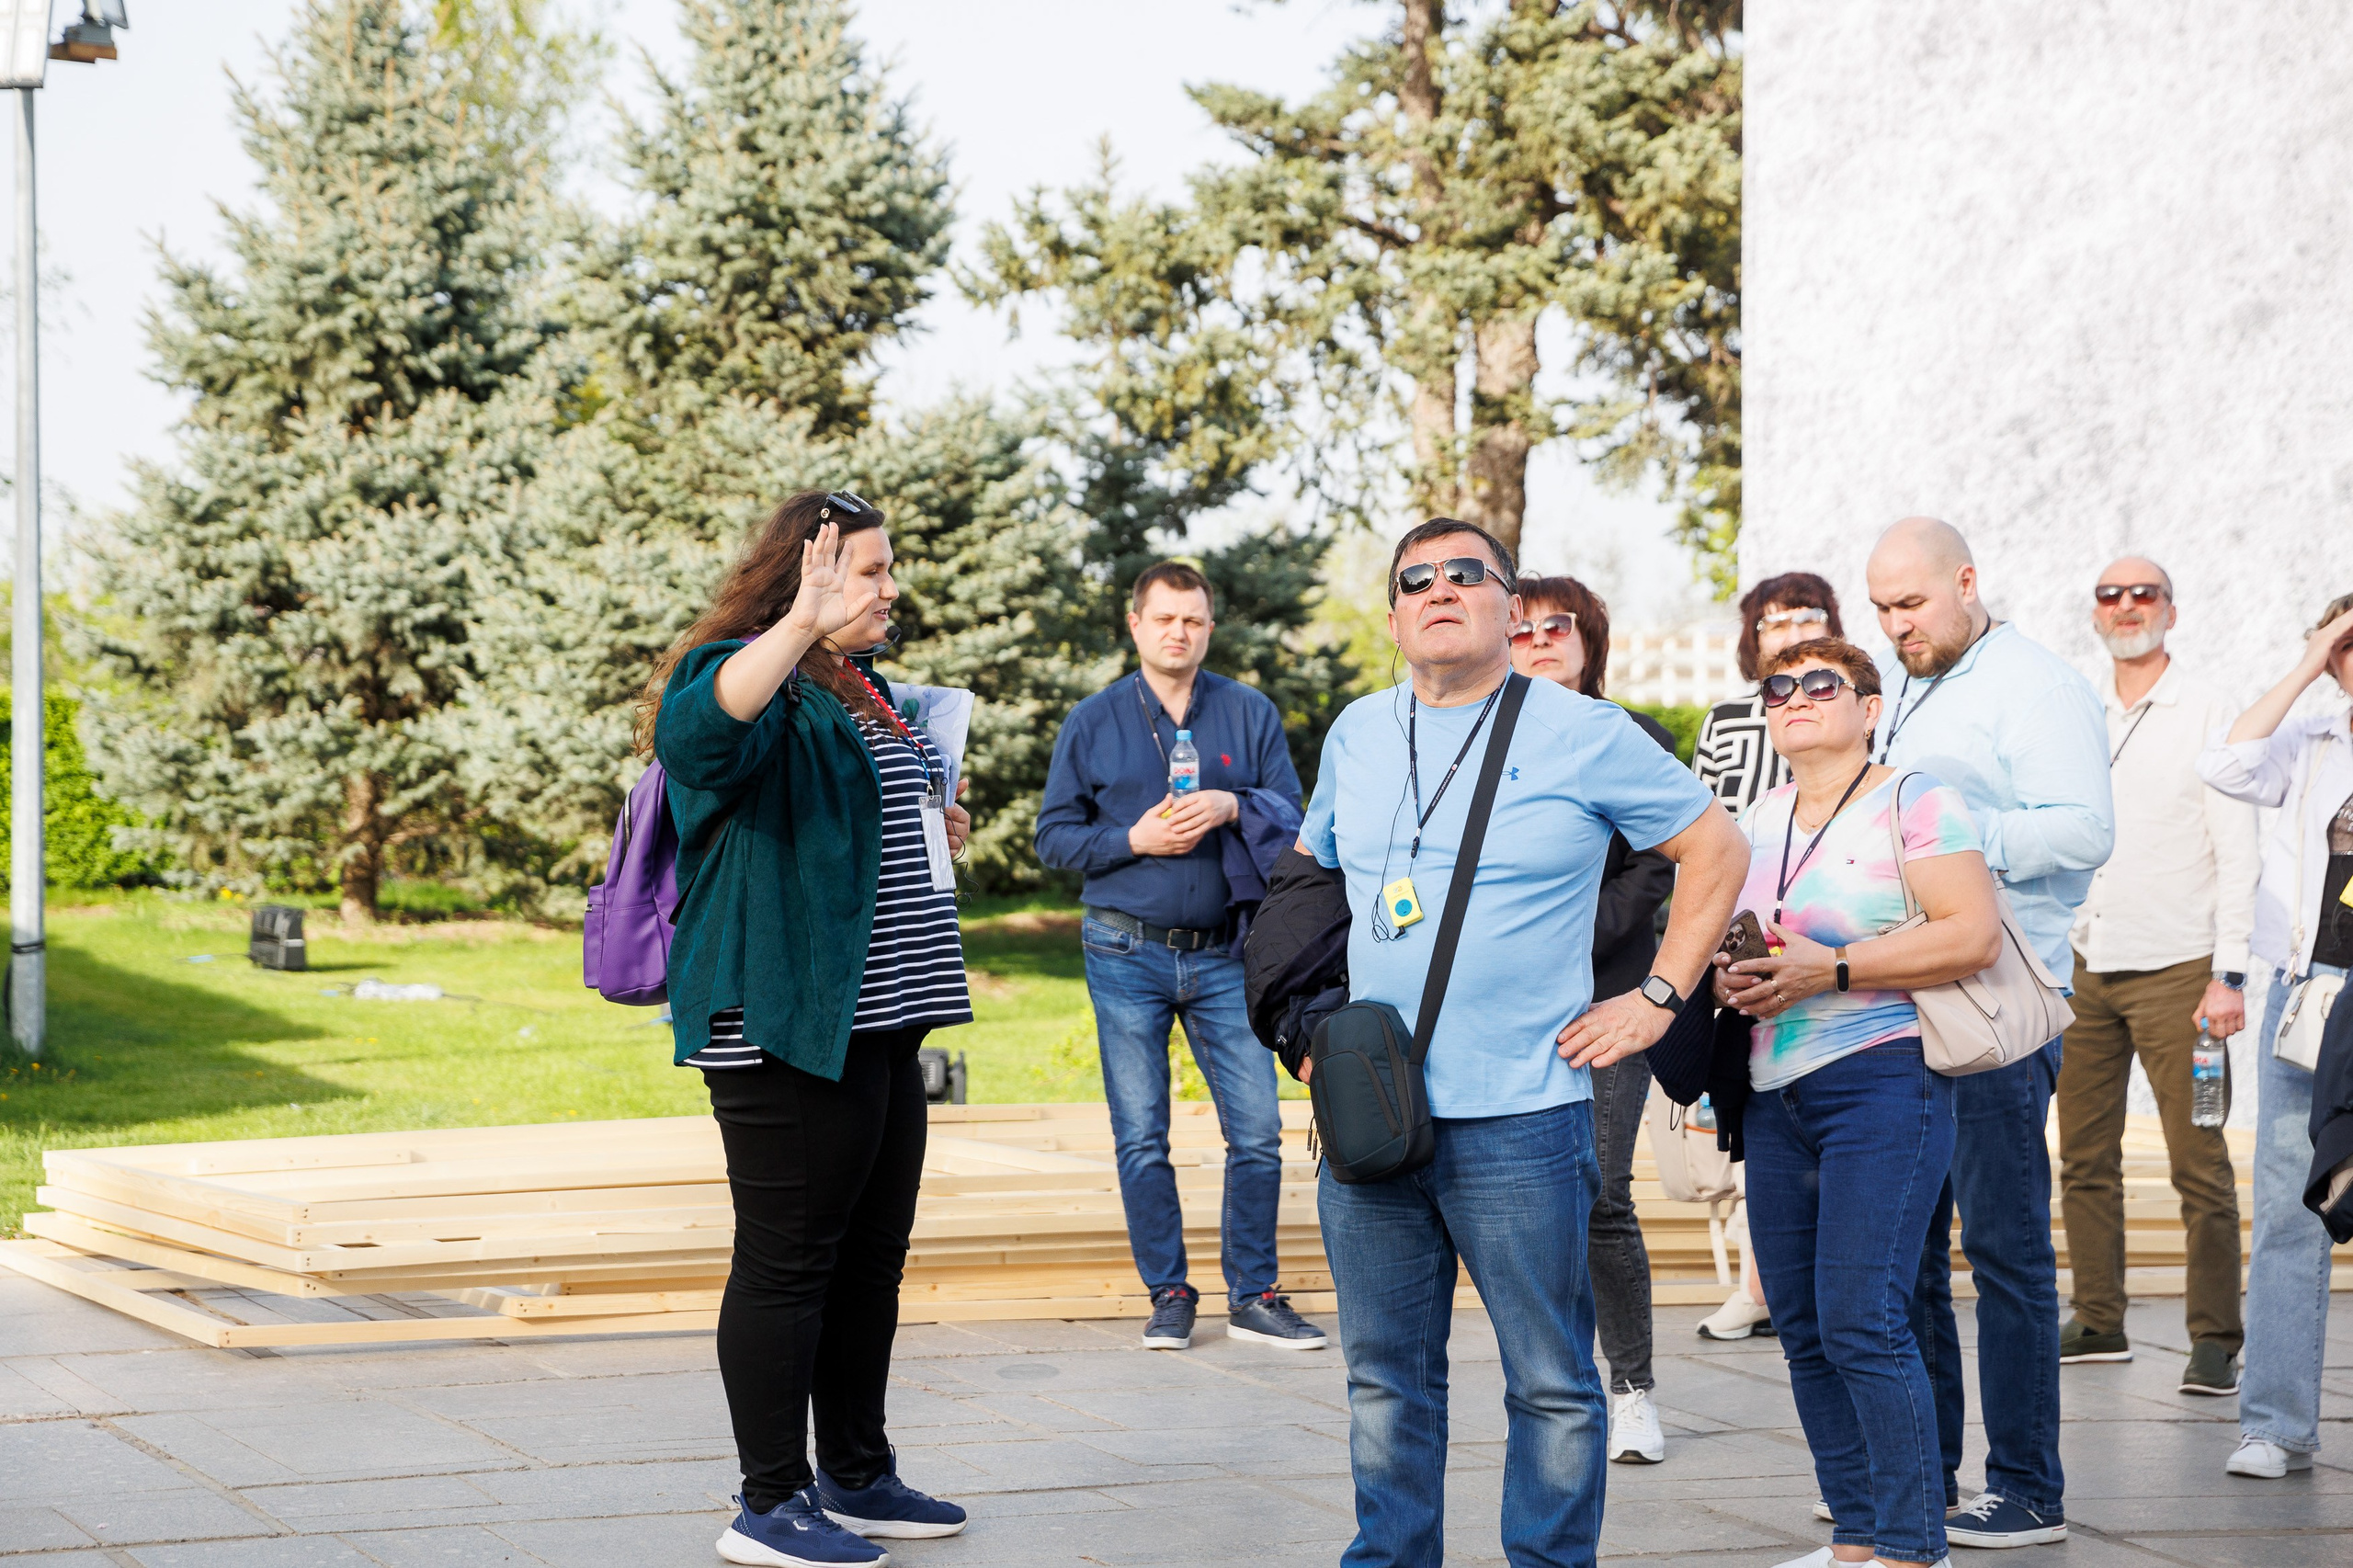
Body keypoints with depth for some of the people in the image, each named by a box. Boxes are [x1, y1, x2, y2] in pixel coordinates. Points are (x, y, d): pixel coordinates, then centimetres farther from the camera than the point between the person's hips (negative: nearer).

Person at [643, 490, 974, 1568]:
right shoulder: (753, 678, -12)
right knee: (787, 1260, -5)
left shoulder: (861, 688, 19)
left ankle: (857, 1477, 26)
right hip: (782, 1023, -10)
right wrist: (802, 623, -48)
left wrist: (932, 828, 15)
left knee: (871, 1255, 15)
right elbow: (704, 725, -37)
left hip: (872, 1019, 10)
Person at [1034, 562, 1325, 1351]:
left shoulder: (1250, 714, 6)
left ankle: (1253, 1295, 8)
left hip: (1226, 955, 1)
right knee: (1141, 1141, 2)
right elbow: (1055, 836, 4)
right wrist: (1135, 840, -11)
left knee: (1258, 1132, -3)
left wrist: (1232, 806, -16)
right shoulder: (1094, 721, 5)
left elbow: (1293, 814, 3)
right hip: (1128, 957, 0)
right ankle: (1169, 1296, 12)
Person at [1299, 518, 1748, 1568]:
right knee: (1386, 1376, 10)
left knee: (1549, 1381, 0)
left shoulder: (1583, 735, -3)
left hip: (1520, 1118, -4)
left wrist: (1658, 997, -1)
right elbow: (1310, 873, 28)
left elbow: (1717, 850, 5)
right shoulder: (1357, 736, 11)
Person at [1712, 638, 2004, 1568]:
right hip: (1774, 1098, 7)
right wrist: (1723, 978, 2)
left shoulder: (1912, 801, -4)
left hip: (1882, 1082, -7)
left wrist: (1832, 969, -17)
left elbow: (1974, 934, -13)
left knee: (1862, 1324, -13)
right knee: (1802, 1328, 6)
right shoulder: (1757, 820, 16)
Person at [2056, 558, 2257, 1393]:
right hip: (2081, 965, 5)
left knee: (2198, 1161, -7)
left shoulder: (2208, 714, 0)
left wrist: (2230, 975, -11)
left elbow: (2237, 854, -3)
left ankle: (2215, 1338, -3)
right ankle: (2098, 1320, 15)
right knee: (2085, 1156, 6)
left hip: (2174, 967, -4)